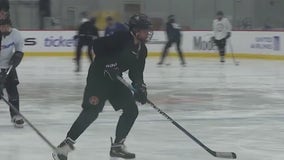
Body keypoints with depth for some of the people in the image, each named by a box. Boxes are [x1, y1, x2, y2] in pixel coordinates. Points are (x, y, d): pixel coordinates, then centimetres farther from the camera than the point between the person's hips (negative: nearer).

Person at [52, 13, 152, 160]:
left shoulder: (141, 50, 6)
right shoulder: (121, 38, -18)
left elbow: (137, 72, 12)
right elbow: (98, 44, -24)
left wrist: (140, 87, -5)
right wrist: (108, 63, -29)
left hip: (114, 78, 9)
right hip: (99, 75, -9)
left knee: (132, 110, 3)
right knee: (91, 112, -18)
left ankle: (117, 145, 15)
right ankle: (66, 145, -14)